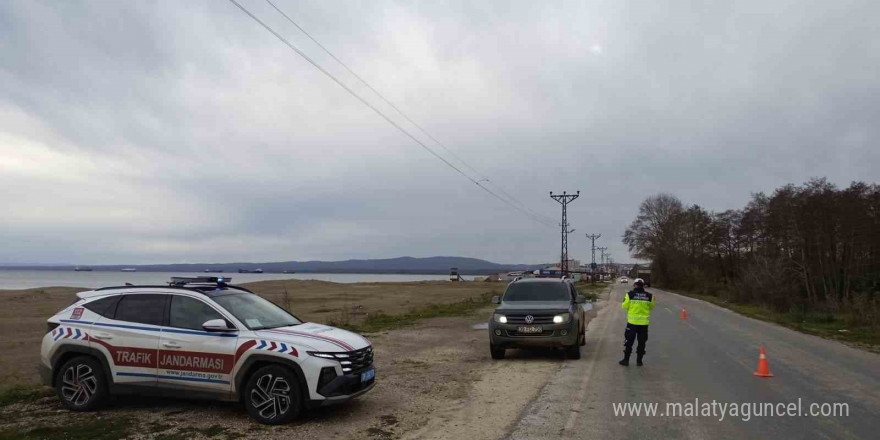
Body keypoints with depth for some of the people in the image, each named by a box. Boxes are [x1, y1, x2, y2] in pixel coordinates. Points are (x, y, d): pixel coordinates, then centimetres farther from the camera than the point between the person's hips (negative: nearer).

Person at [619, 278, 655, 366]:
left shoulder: (630, 294, -8)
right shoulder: (649, 296, -1)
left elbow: (624, 306, -3)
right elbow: (651, 307, 11)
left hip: (632, 322, -2)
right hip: (644, 322, 2)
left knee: (629, 341, 7)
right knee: (642, 342, 11)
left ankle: (626, 360, 9)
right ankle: (639, 361, 15)